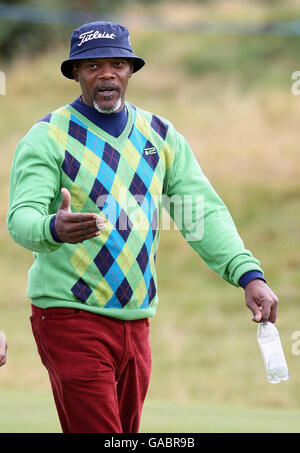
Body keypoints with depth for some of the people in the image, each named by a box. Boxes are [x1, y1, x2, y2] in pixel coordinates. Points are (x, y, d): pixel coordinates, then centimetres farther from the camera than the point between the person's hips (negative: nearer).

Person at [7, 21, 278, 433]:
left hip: (136, 319, 6)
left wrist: (249, 275, -13)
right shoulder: (48, 137, -6)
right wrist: (54, 228, -43)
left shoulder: (161, 136, 10)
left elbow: (204, 213, 3)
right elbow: (21, 218, -18)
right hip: (70, 317, -6)